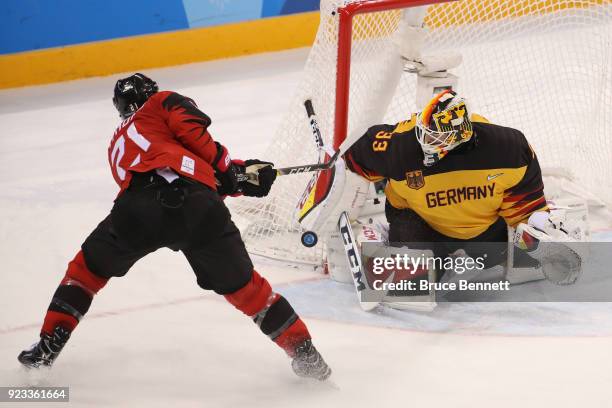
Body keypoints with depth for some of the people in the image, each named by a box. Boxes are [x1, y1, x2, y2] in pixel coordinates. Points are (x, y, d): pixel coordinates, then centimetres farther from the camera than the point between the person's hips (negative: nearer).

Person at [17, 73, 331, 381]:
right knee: (242, 285, 13)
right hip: (197, 208, -2)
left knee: (89, 267, 26)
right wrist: (226, 169, 15)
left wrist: (238, 172, 30)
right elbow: (192, 128, 4)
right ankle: (304, 354, 13)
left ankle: (48, 346, 21)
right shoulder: (162, 102, 28)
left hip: (138, 209, 2)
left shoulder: (118, 144, 40)